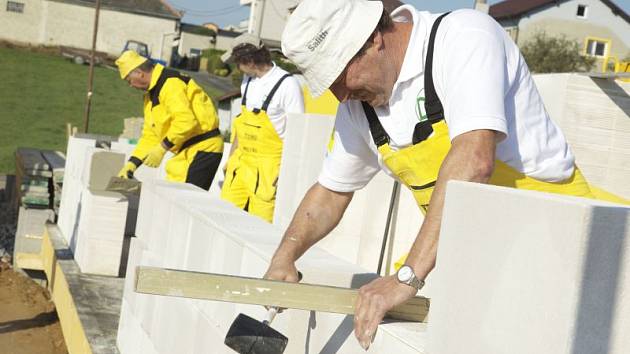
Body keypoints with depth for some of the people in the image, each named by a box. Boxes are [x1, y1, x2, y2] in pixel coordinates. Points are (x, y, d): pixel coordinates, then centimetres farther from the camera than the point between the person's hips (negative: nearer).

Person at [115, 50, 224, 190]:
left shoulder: (170, 83, -17)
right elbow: (150, 135, 19)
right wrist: (132, 163, 10)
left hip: (203, 147, -10)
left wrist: (161, 148, -22)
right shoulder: (151, 94, 18)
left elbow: (185, 121, -27)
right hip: (187, 150, 10)